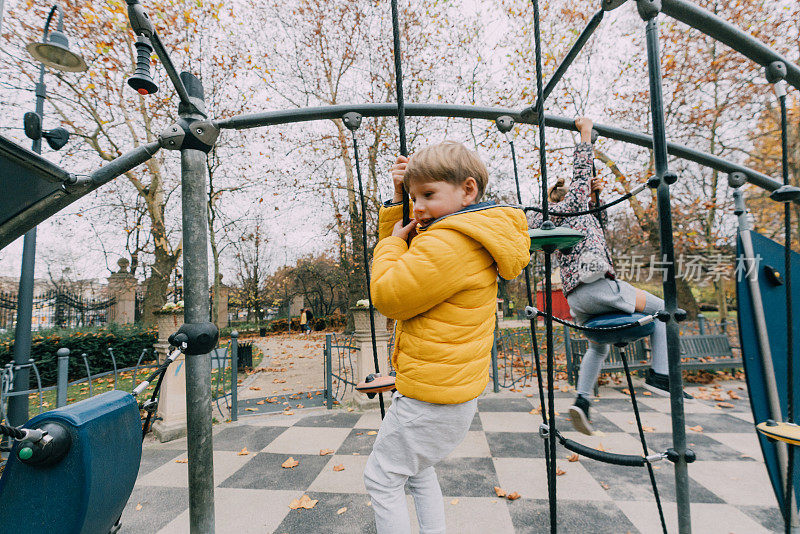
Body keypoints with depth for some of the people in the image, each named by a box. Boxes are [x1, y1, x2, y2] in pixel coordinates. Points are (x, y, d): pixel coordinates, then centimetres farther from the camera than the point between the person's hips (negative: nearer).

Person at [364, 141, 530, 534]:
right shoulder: (473, 236, 9)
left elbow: (388, 296, -21)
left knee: (381, 477, 9)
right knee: (416, 466, 28)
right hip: (456, 388, 11)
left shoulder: (448, 243, -25)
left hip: (431, 397, -10)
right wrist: (397, 202, 7)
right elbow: (409, 263, 18)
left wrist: (393, 241, -6)